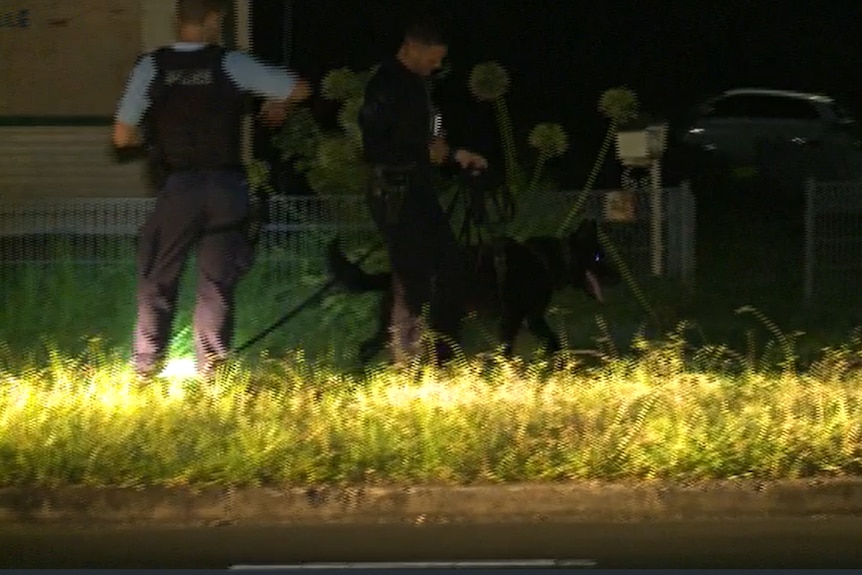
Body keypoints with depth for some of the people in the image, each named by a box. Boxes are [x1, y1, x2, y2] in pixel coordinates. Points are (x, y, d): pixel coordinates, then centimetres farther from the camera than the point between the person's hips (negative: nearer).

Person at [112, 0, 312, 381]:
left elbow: (122, 136, -1)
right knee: (217, 283, 8)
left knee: (157, 280, 10)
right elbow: (300, 89, 3)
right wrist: (278, 102, 26)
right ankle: (210, 372, 4)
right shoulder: (232, 64, -4)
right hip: (227, 188, 0)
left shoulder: (151, 67, -3)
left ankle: (145, 368, 7)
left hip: (178, 188, 0)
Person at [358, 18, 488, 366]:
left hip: (418, 189, 10)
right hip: (394, 191, -10)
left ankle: (443, 356, 16)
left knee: (450, 267, 10)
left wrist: (455, 155, 13)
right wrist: (425, 152, -13)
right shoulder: (386, 85, -15)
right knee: (412, 277, -9)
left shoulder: (415, 83, 14)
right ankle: (406, 364, -3)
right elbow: (375, 148, -20)